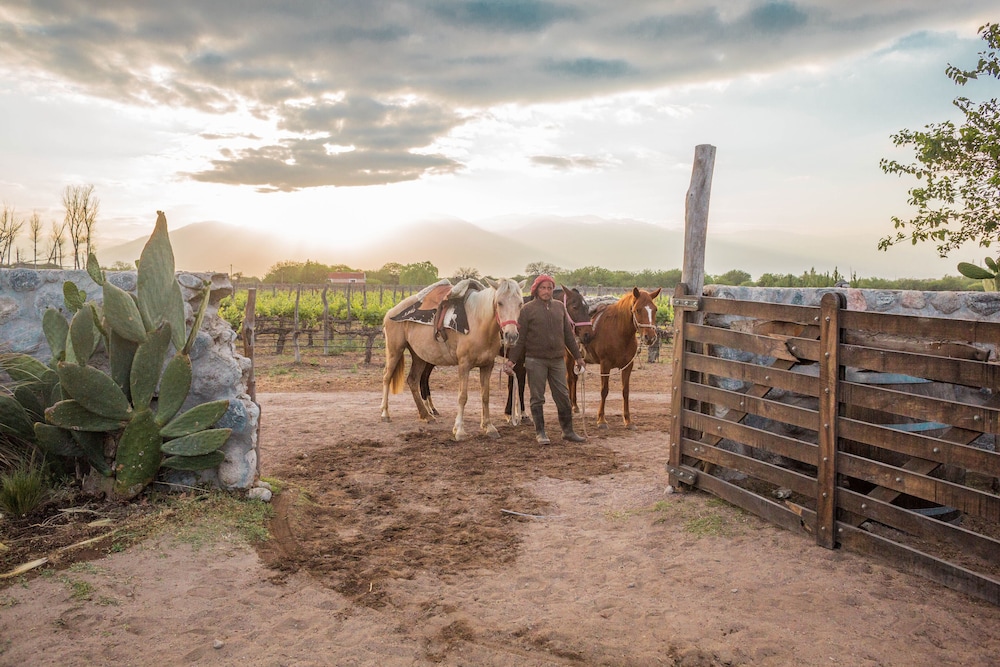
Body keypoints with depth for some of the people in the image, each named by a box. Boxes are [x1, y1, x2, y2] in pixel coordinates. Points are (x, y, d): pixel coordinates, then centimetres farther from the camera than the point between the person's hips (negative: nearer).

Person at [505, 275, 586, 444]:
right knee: (537, 398, 3)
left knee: (563, 396, 8)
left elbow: (568, 334, 14)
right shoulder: (528, 309, -3)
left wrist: (578, 356, 15)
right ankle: (540, 433, 13)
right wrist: (511, 359, -10)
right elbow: (520, 338, -3)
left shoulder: (559, 307, 9)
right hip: (535, 360, -3)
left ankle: (568, 431, 19)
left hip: (558, 360, 4)